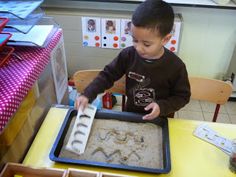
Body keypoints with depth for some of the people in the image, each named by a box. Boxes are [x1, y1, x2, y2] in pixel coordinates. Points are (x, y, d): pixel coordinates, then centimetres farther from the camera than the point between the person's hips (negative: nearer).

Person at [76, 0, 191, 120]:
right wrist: (87, 95, -17)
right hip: (130, 115, 2)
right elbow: (108, 75, -6)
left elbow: (182, 96, -10)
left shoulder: (176, 66, -23)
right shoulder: (128, 55, -17)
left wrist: (162, 107, -27)